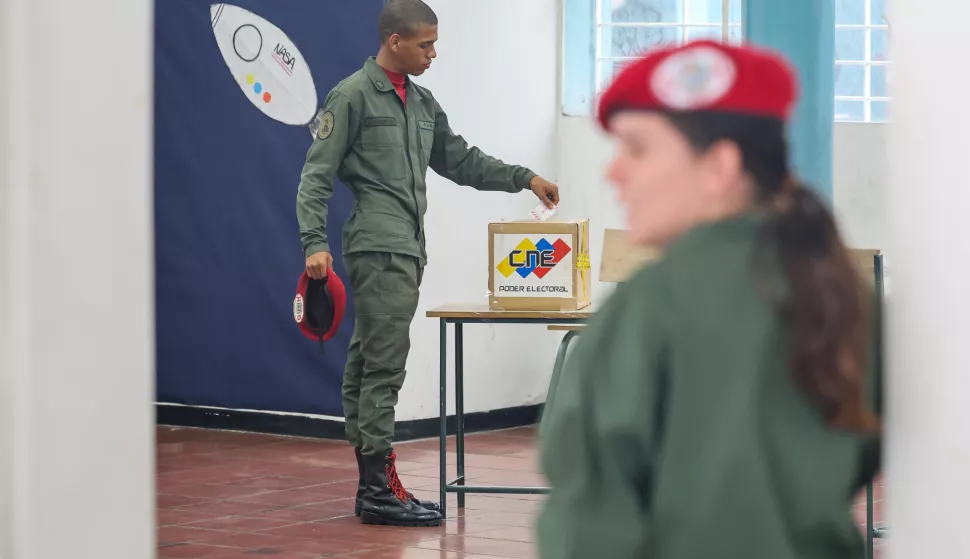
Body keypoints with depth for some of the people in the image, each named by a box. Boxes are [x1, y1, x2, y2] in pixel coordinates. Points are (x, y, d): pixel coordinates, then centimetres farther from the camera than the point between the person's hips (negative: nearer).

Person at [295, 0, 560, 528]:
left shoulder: (422, 102, 19)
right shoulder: (353, 96, -5)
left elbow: (460, 161, 25)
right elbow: (317, 175, -7)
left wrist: (524, 178, 16)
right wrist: (315, 243, -17)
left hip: (408, 248, 8)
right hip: (378, 248, -8)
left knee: (366, 365, 8)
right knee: (384, 364, -11)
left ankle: (370, 485, 8)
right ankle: (380, 487, -11)